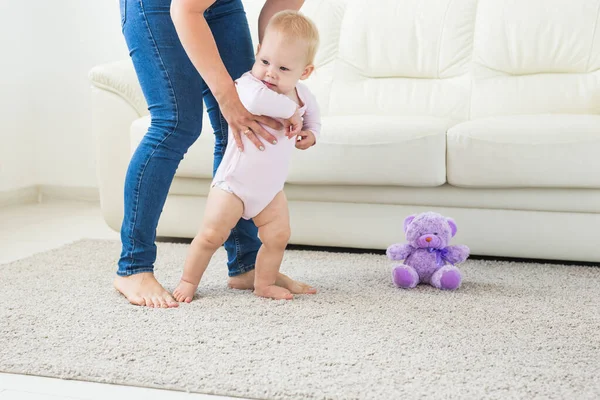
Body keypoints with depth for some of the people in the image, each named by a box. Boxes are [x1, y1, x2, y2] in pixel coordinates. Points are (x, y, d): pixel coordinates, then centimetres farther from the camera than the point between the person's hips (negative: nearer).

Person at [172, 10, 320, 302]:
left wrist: (311, 132, 2)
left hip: (270, 187, 6)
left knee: (278, 236, 0)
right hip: (234, 182, -6)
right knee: (212, 234, -3)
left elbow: (311, 111, 24)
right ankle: (188, 281, 15)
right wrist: (291, 111, -36)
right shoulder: (248, 84, -23)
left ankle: (264, 284, 18)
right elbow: (256, 100, -50)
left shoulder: (301, 93, -1)